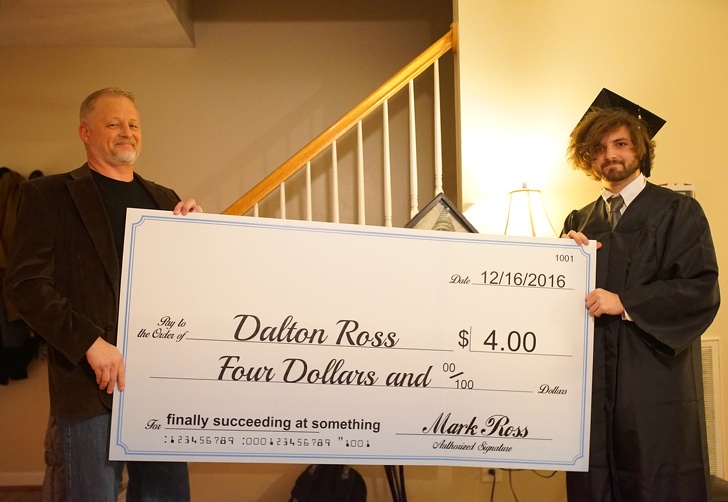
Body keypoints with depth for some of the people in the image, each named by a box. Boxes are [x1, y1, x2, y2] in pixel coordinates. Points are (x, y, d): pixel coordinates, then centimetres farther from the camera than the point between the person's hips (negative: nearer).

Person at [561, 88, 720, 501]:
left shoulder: (678, 212, 0)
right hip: (594, 384, 4)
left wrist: (624, 303, -16)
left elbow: (702, 290, -10)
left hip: (655, 382, -4)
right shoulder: (579, 223, 14)